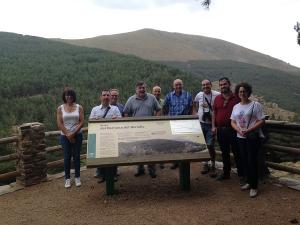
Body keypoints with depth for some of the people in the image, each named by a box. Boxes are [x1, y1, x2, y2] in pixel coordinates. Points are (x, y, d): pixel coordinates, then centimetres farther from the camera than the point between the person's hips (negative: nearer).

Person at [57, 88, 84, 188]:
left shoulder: (79, 107, 2)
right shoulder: (60, 108, 2)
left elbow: (81, 122, -4)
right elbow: (59, 123, -3)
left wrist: (74, 133, -13)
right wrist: (68, 134, -11)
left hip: (77, 135, 0)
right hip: (65, 136, 0)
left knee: (76, 156, 5)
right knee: (67, 157, 3)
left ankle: (77, 177, 16)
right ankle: (67, 178, 12)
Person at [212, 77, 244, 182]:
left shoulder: (236, 98, -4)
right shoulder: (217, 98, 8)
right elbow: (214, 112, 12)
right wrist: (213, 126, 4)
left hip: (233, 129, -4)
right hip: (220, 130, 4)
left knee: (236, 153, 1)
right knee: (224, 153, 15)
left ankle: (241, 175, 11)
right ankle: (226, 173, 28)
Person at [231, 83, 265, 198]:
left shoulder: (255, 105, -7)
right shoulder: (236, 107, 11)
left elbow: (262, 121, -11)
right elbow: (233, 122, 11)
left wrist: (249, 130, -20)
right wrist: (239, 130, -10)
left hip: (253, 137, -6)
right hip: (240, 137, 6)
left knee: (252, 161, -5)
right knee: (244, 161, 12)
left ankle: (254, 187, 7)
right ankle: (249, 182, 29)